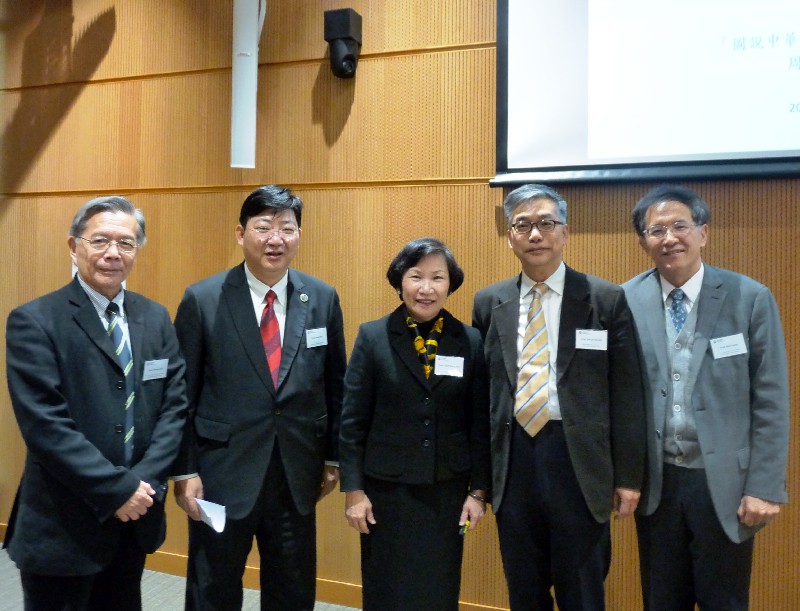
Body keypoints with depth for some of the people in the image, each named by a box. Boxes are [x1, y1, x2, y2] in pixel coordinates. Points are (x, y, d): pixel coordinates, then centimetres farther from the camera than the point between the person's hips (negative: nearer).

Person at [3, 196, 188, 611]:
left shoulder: (155, 319, 5)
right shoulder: (34, 322, -11)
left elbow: (174, 406, 2)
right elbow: (45, 424, -17)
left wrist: (146, 483, -10)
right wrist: (118, 490, -17)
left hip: (136, 517, 5)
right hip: (62, 525, -4)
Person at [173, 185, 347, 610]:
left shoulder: (322, 299, 0)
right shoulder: (202, 300, -7)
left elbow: (334, 385, 7)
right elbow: (182, 395, -4)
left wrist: (333, 456, 9)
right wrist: (185, 471, -5)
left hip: (296, 476, 3)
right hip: (223, 475, -2)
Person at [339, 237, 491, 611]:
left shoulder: (471, 342, 0)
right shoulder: (372, 337, -5)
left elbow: (480, 423, 3)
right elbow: (352, 420, -4)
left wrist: (478, 491, 2)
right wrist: (353, 489, -5)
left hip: (447, 492, 2)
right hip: (386, 490, -1)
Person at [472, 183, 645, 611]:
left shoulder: (607, 300, -3)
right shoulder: (489, 303, 5)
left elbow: (626, 396, -2)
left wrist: (628, 476, -2)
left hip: (578, 461, -2)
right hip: (512, 461, 3)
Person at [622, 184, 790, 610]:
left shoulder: (751, 299, -7)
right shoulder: (626, 301, -4)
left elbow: (771, 402, -6)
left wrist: (764, 487, -8)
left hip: (724, 482, -1)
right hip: (655, 481, 1)